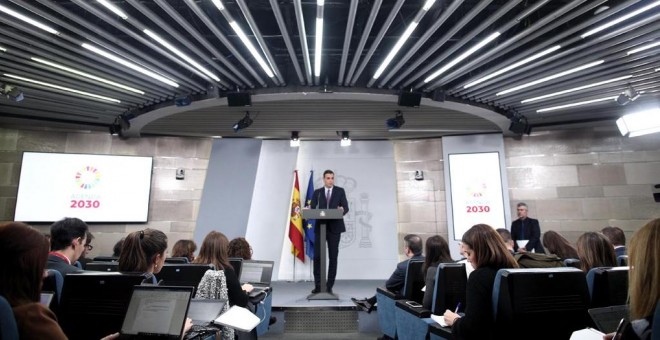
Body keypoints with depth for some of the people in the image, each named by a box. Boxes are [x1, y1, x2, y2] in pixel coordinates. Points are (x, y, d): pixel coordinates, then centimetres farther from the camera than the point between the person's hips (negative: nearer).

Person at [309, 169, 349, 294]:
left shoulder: (340, 191, 5)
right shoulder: (317, 192, 9)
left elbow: (346, 208, -2)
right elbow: (312, 208, 1)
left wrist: (342, 210, -25)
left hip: (334, 228, -1)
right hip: (320, 227, 1)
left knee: (333, 257, 3)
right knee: (317, 256, -3)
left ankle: (329, 286, 12)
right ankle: (318, 285, 8)